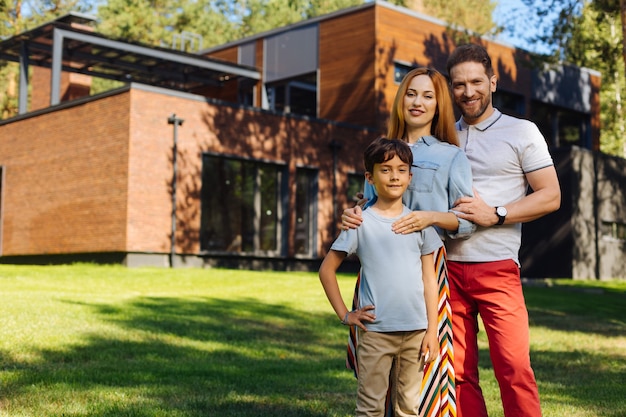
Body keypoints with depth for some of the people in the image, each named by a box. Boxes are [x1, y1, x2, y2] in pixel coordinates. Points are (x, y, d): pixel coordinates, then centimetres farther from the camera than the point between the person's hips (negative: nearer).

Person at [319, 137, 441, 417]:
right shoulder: (361, 223, -2)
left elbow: (429, 278, 6)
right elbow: (327, 269, 2)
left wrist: (432, 329, 2)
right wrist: (344, 314, -3)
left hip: (416, 330, 3)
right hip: (375, 330, -2)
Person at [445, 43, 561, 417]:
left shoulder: (522, 132, 4)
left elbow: (551, 196, 0)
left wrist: (495, 215, -12)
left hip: (496, 268, -4)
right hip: (447, 267, 4)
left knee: (514, 368, -9)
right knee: (459, 371, 6)